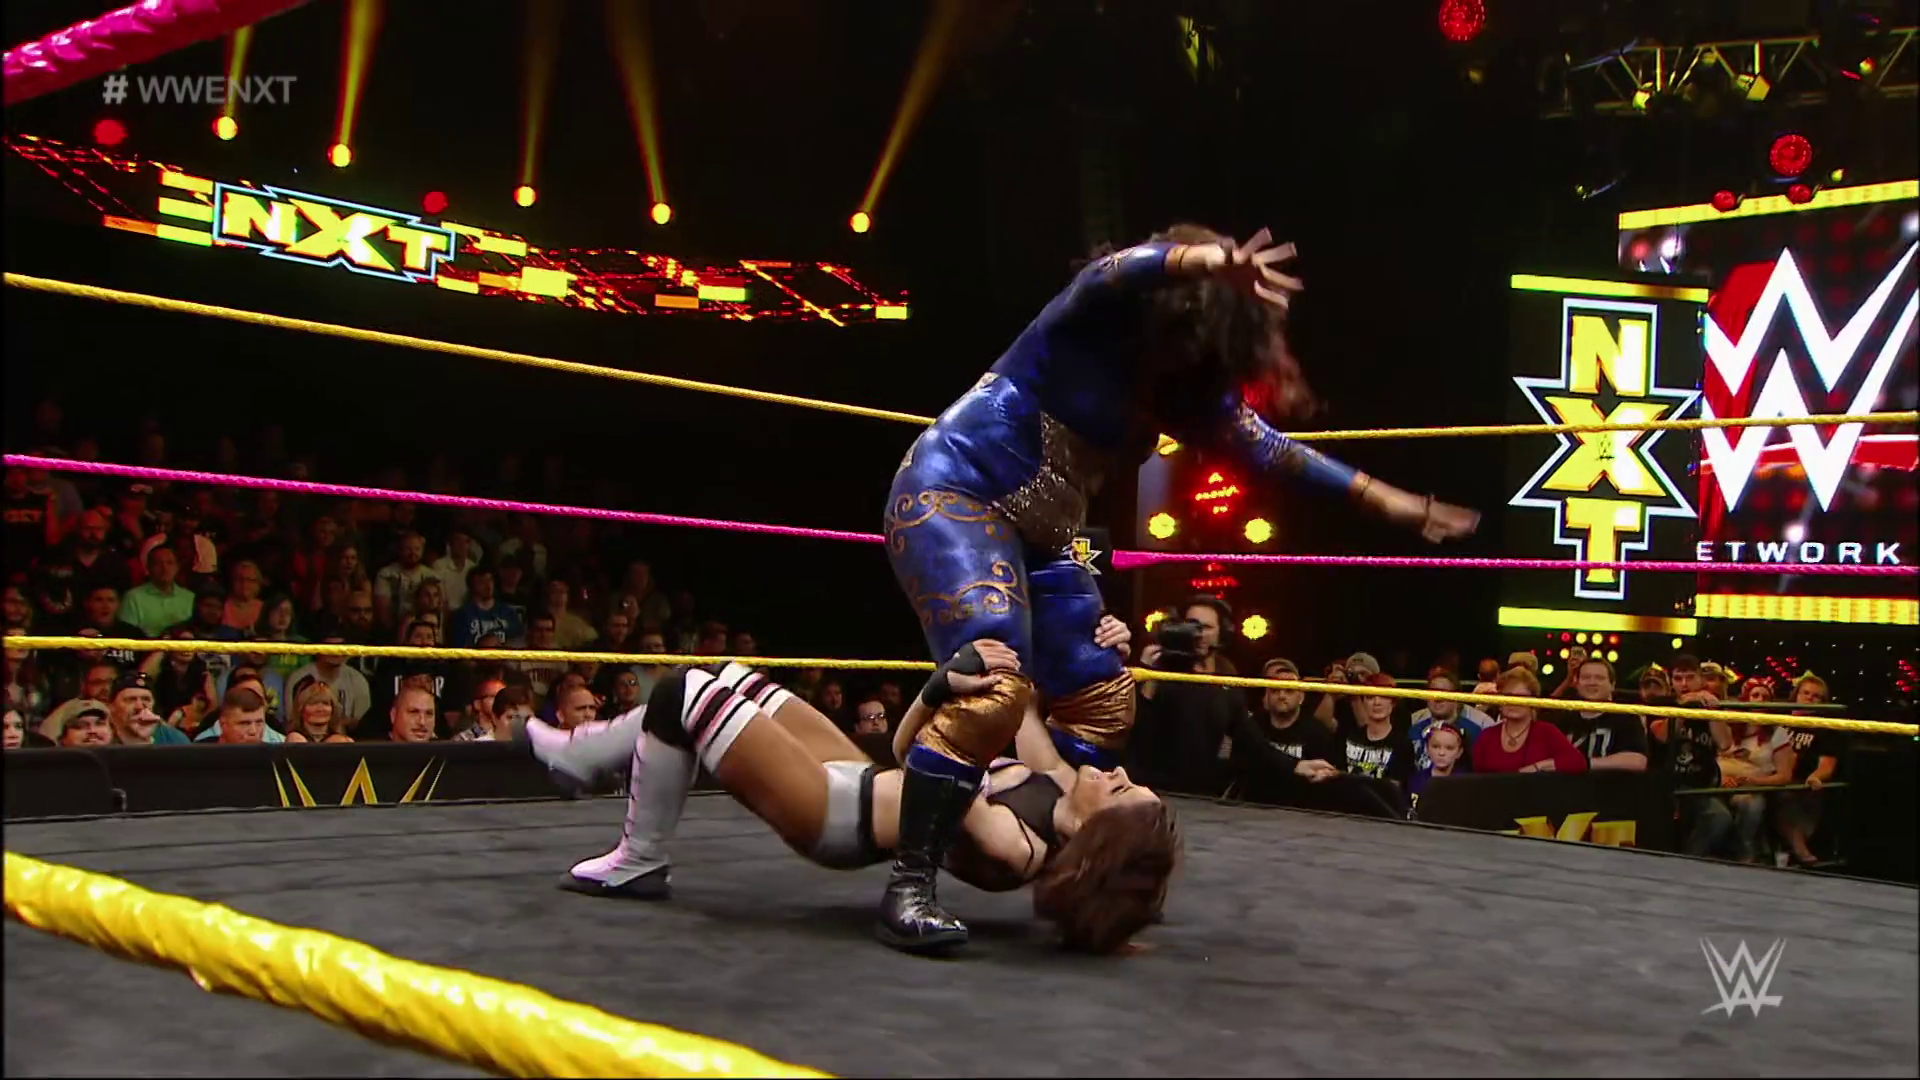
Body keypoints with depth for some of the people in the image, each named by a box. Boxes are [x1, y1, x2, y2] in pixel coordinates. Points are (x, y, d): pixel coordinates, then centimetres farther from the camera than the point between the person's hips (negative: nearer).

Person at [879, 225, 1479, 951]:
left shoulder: (1184, 383, 7)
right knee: (994, 685, -26)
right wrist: (1212, 262, -59)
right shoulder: (1099, 316, -15)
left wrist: (1384, 500, 13)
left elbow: (1267, 448, 13)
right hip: (951, 495, -9)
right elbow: (1117, 271, -38)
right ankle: (909, 887, -22)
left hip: (1036, 536, 9)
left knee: (1100, 701, 10)